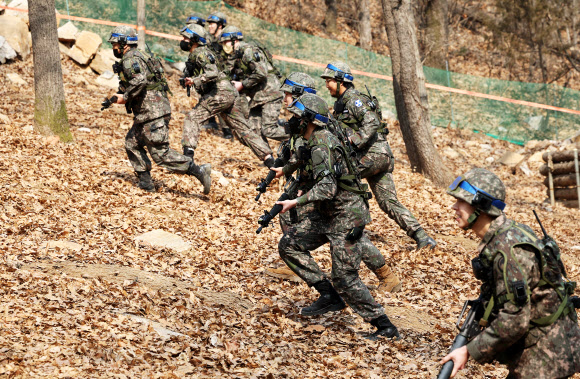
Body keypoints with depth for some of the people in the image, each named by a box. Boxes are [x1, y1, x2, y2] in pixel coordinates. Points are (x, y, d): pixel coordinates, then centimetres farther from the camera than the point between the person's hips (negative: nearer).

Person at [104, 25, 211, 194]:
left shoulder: (130, 59, -10)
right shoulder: (138, 57, 22)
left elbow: (139, 81, -28)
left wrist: (125, 97, -16)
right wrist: (117, 98, 19)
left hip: (153, 112, -11)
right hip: (148, 112, 11)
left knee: (160, 152, -12)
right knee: (132, 143, 19)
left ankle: (198, 171, -17)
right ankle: (145, 182, 19)